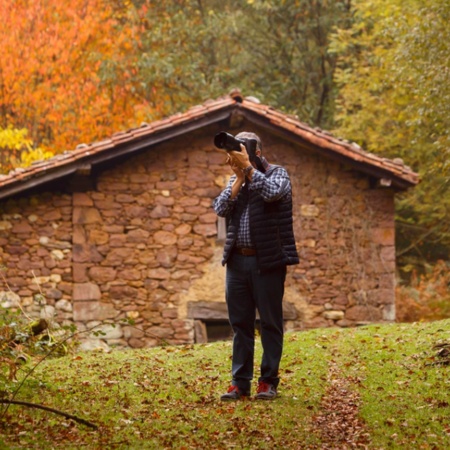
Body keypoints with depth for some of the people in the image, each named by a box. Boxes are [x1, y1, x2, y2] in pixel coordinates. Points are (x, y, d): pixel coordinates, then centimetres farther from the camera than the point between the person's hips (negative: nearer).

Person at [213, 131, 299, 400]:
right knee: (240, 323, 5)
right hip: (237, 260, 5)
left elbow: (272, 192, -22)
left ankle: (268, 381, 5)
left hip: (268, 260, -5)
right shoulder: (235, 180, 14)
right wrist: (239, 177, -5)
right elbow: (221, 209, -1)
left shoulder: (277, 173, 1)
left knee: (270, 323, 0)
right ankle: (240, 382, 9)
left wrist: (248, 167, -16)